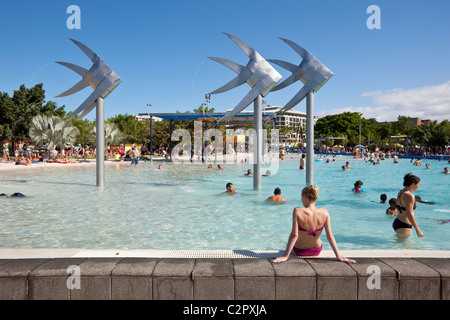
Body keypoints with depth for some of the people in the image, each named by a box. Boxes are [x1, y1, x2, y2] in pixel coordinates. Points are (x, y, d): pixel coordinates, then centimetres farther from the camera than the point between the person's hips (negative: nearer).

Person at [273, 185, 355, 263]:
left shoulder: (298, 211, -26)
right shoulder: (324, 212, -17)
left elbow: (294, 236, -28)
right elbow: (330, 236, -14)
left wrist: (285, 256, -23)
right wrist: (339, 256, -7)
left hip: (299, 251, -3)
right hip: (317, 251, 3)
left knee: (288, 243, 32)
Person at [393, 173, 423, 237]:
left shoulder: (401, 192, 12)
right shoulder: (409, 196, -17)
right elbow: (409, 214, -22)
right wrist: (417, 229, -20)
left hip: (397, 222, 10)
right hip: (403, 226, -10)